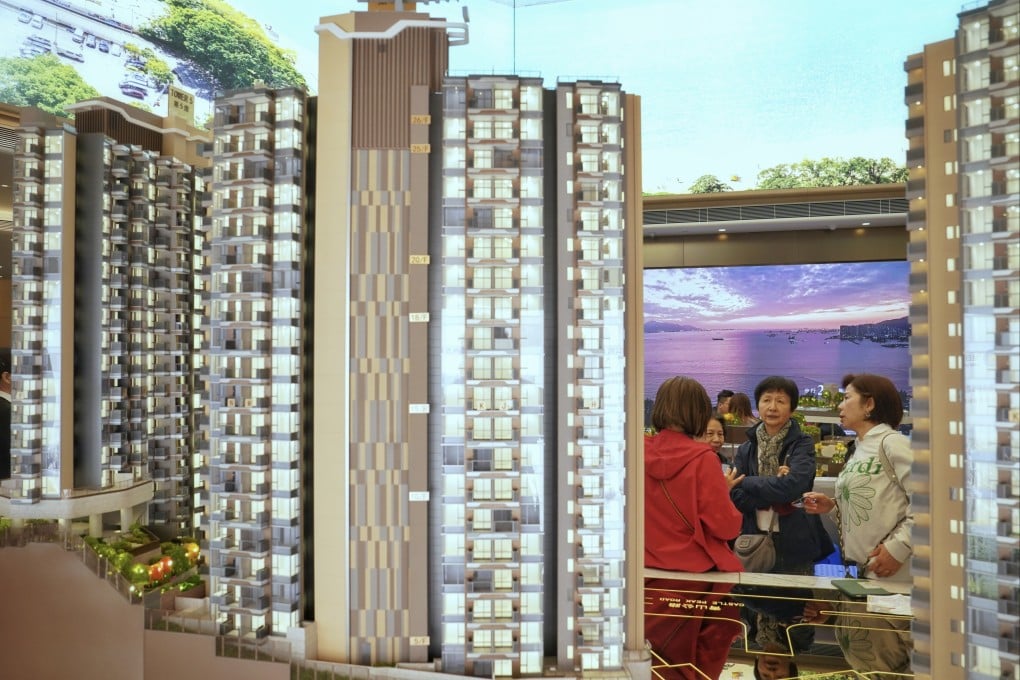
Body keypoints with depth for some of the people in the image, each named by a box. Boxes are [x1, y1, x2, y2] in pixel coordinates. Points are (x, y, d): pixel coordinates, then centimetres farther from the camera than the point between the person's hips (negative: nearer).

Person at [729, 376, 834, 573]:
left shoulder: (803, 445, -3)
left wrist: (746, 482, -8)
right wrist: (775, 485, -17)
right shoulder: (745, 450, 6)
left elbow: (792, 487, -20)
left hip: (795, 546, -3)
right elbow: (736, 497, -4)